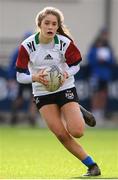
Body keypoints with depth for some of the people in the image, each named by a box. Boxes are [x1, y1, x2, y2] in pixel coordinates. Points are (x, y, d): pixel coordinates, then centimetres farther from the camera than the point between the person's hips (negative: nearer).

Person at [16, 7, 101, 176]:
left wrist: (66, 74, -20)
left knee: (76, 132, -15)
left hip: (65, 89, -1)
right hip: (43, 94, 1)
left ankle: (79, 113, 22)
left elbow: (75, 65, 2)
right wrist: (35, 77, -28)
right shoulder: (27, 46, -14)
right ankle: (92, 165, 4)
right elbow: (20, 76, -8)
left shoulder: (65, 42, -14)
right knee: (61, 135, -10)